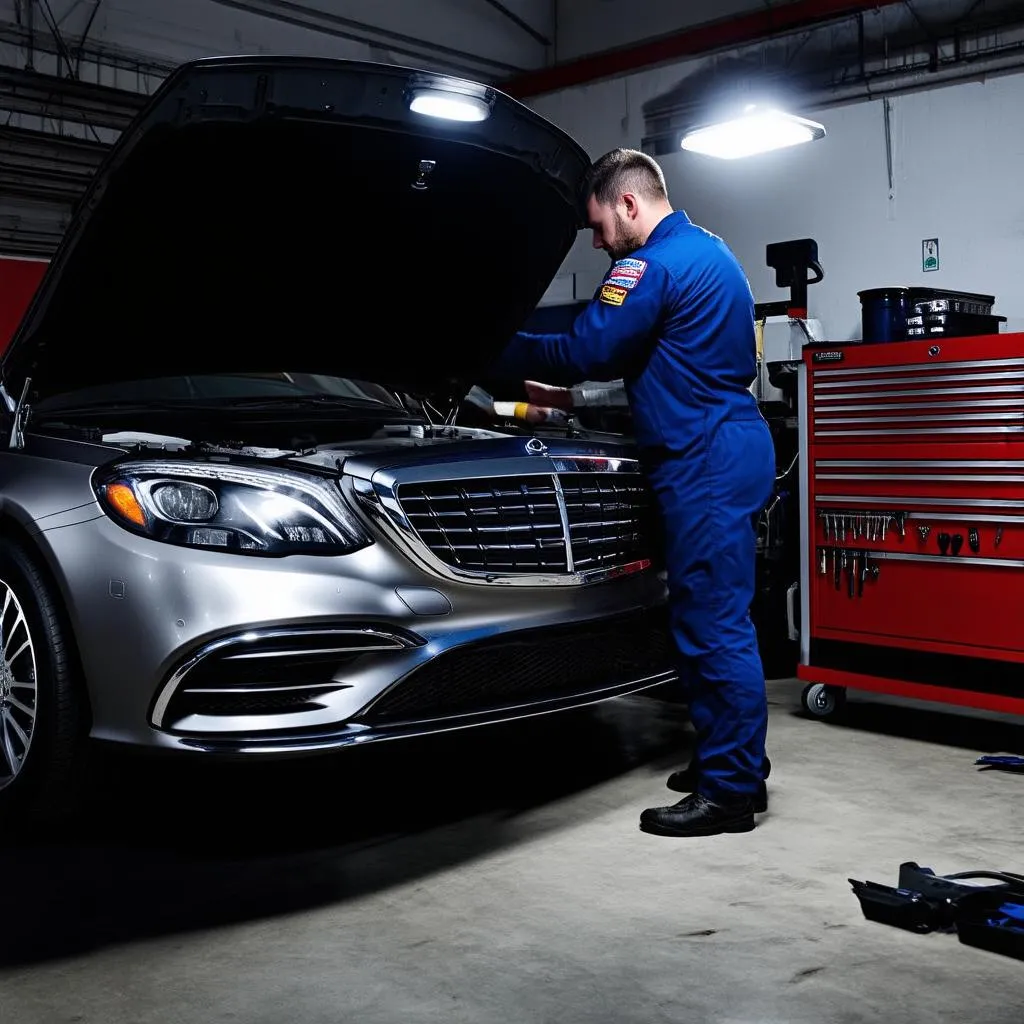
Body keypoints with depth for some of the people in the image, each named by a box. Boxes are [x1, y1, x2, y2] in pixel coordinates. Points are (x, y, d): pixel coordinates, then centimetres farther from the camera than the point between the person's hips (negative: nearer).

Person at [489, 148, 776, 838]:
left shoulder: (656, 264, -12)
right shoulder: (709, 252, 21)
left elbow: (584, 351, -13)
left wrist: (500, 354, 1)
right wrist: (564, 389, 23)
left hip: (707, 463, -11)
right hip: (730, 450, 11)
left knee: (715, 625, -6)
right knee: (713, 620, 15)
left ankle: (730, 791, 1)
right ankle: (733, 762, 25)